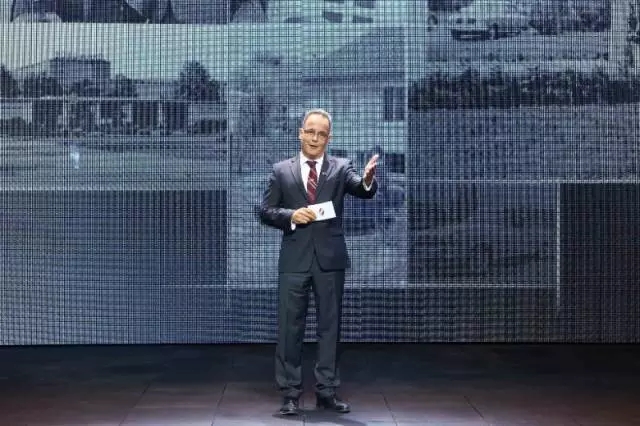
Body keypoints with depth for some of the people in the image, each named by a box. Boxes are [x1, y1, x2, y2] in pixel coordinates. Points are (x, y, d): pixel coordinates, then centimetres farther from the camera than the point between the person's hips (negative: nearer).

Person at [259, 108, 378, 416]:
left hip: (330, 258, 0)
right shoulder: (281, 171, 6)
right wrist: (291, 215, -14)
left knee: (330, 325, 7)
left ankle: (327, 392, 18)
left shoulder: (341, 168, 4)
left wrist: (368, 179, -37)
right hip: (294, 259, 0)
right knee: (290, 327, 3)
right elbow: (265, 211, 4)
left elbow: (363, 191, -14)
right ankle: (290, 394, 13)